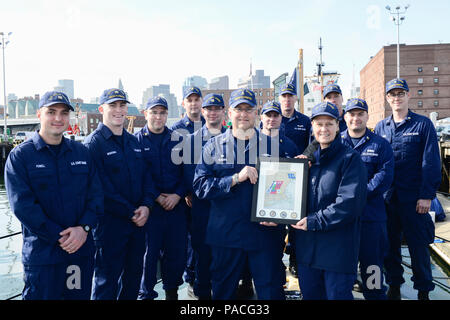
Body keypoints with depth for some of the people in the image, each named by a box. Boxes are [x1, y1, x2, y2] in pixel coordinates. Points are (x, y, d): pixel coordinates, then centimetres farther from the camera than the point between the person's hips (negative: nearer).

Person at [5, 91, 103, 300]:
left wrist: (84, 227, -12)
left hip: (83, 249, 4)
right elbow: (22, 205, -12)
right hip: (41, 254, -4)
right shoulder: (19, 156, -4)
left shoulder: (81, 152, 8)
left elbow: (96, 194, 4)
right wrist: (60, 237, -16)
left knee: (81, 296, 16)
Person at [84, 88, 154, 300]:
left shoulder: (133, 141, 12)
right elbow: (102, 187, -15)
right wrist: (130, 212, -15)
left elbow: (146, 176, 10)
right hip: (110, 222, -6)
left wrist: (146, 206, -7)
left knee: (134, 274, 18)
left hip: (138, 220, 6)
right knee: (107, 280, 6)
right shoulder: (93, 143, -9)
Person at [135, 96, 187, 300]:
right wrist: (155, 197, -11)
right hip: (149, 207, -2)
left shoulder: (177, 139, 8)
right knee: (149, 252, 2)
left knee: (176, 251, 10)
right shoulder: (137, 140, 1)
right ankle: (146, 293, 22)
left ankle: (172, 290, 31)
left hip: (176, 205, 3)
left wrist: (178, 195, -8)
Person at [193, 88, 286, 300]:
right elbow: (200, 186, -6)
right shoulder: (214, 146, 4)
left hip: (265, 231, 0)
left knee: (270, 290, 9)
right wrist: (235, 178, -18)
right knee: (223, 291, 16)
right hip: (225, 233, 1)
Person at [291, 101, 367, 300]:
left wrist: (314, 221, -19)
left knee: (337, 295, 6)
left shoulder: (350, 159, -8)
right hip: (306, 246, 6)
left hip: (338, 249, -5)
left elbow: (350, 203, -19)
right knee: (309, 294, 17)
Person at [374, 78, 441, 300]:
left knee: (418, 244, 4)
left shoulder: (423, 124, -1)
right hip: (386, 196, 3)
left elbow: (431, 162, -5)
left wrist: (427, 195, -11)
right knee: (390, 243, 11)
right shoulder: (381, 127, 9)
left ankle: (423, 290, 21)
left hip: (413, 196, -3)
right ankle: (394, 284, 27)